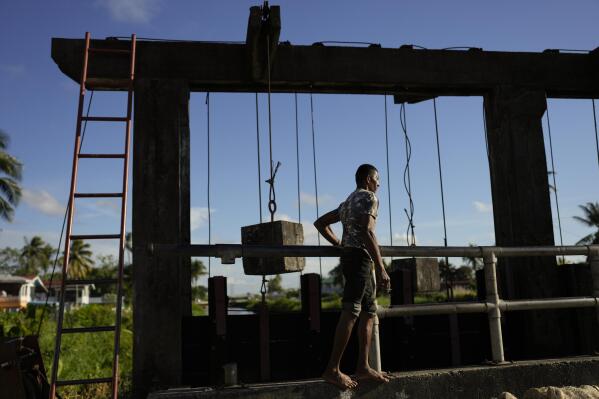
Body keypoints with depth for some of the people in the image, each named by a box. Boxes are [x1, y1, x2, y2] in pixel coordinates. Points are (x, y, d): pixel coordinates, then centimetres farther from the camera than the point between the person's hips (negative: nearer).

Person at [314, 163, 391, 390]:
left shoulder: (348, 201, 25)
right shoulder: (369, 197, -3)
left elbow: (320, 223, 27)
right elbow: (367, 232, -18)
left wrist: (339, 244, 21)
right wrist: (381, 268, -23)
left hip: (348, 256, 10)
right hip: (360, 257, -10)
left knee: (369, 311, 11)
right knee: (351, 312, -14)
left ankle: (363, 367, 11)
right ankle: (332, 370, -16)